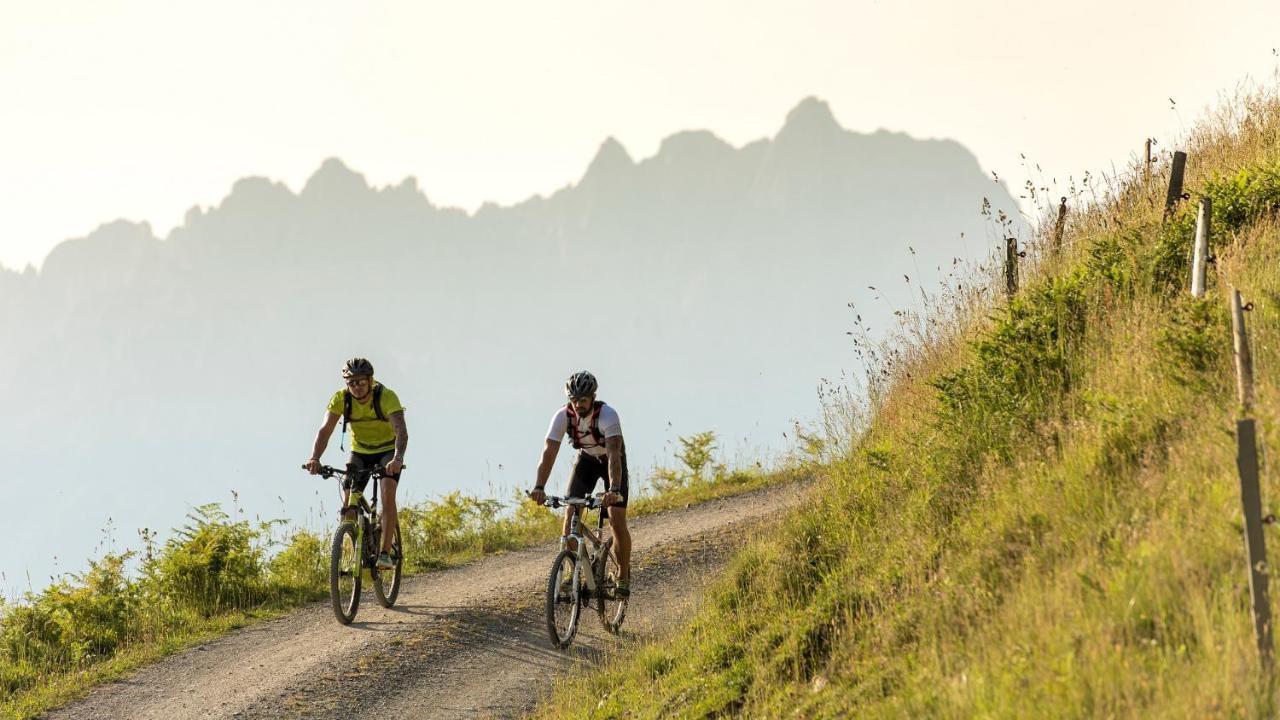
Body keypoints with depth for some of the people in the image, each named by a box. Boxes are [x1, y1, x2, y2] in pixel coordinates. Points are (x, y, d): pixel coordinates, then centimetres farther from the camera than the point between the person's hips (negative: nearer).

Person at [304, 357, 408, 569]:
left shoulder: (386, 396, -28)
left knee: (387, 493, -26)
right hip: (359, 452, 3)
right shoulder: (341, 398, -20)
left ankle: (385, 553, -26)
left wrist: (398, 459, -58)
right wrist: (315, 458, -47)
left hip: (387, 451, -3)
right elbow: (325, 430, -29)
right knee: (348, 503, -12)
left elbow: (401, 430, -40)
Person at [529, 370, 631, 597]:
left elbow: (614, 454, -45)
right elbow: (549, 453, -31)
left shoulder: (607, 415, -36)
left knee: (616, 519, -15)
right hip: (585, 459, 3)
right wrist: (539, 488, -46)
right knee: (570, 513, -15)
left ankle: (624, 575, 2)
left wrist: (614, 490, -59)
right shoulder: (562, 416, -26)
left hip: (611, 461, -3)